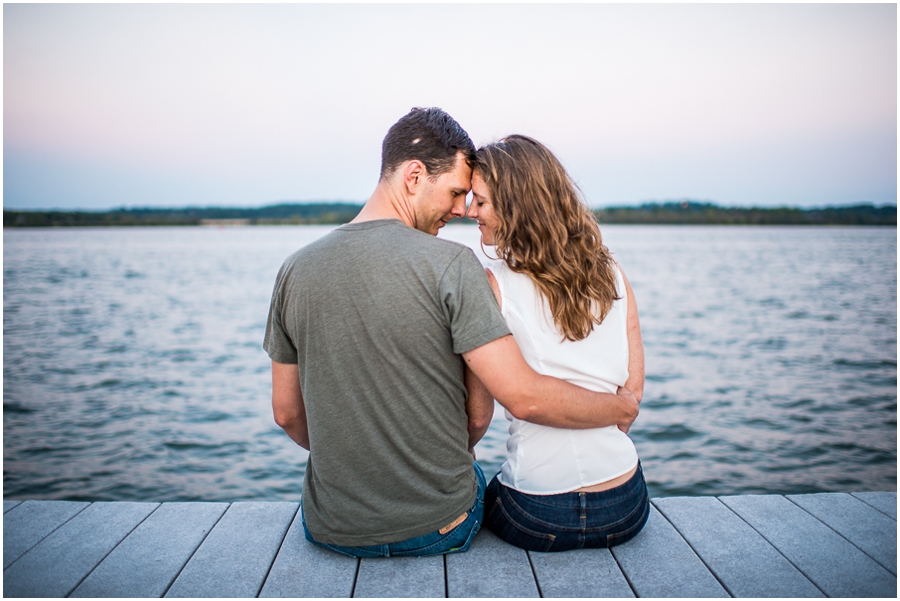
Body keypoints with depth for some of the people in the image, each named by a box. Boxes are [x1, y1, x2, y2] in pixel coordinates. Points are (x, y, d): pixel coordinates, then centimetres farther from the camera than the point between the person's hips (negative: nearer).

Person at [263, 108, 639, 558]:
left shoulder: (296, 270, -5)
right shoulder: (451, 264, -18)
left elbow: (287, 414, 3)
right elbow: (524, 398, -22)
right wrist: (621, 407, -2)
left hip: (330, 531, 3)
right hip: (440, 529, -2)